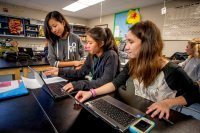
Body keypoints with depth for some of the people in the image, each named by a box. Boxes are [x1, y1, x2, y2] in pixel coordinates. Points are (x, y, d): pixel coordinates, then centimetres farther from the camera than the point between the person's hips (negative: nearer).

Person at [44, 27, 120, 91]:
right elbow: (81, 72, 3)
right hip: (95, 89, 6)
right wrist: (60, 71, -6)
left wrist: (78, 84, -35)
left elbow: (105, 82, -29)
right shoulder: (91, 55, -1)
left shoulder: (111, 56, -22)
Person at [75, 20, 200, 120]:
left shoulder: (171, 71, -23)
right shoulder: (133, 64, -9)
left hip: (158, 120, -4)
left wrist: (168, 103, -25)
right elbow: (116, 83, -9)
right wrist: (92, 92, -20)